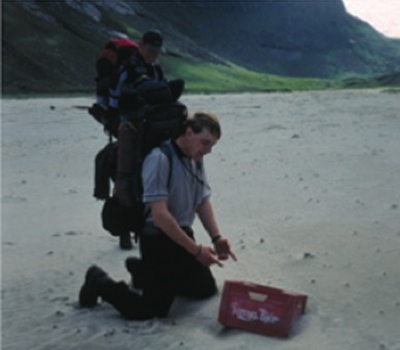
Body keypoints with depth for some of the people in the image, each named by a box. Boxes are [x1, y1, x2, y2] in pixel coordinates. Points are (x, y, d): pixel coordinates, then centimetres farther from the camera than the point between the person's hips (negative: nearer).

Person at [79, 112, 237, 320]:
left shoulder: (196, 160, 4)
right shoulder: (160, 157, -24)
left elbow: (203, 202, 12)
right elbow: (160, 214, -28)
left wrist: (216, 238, -4)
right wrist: (196, 250, -25)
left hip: (183, 234, 9)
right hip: (158, 239, -9)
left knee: (206, 290, 21)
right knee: (149, 310, -12)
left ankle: (143, 271, 35)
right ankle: (100, 282, 14)